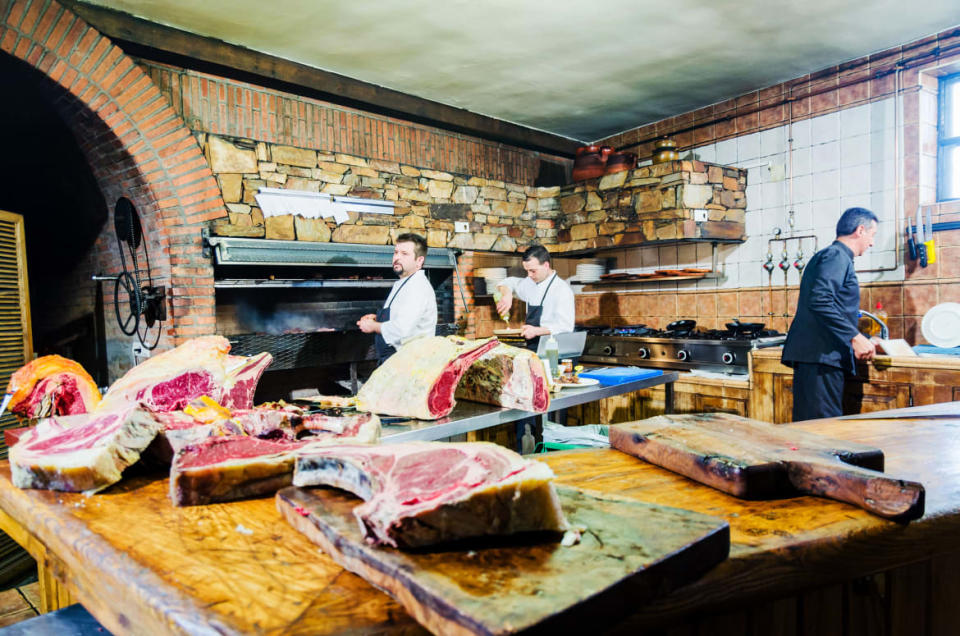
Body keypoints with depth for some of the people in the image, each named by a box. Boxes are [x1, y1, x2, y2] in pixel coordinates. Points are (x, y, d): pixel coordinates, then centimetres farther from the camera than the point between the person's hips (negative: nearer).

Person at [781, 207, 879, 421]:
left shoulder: (827, 256, 26)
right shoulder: (836, 256, -5)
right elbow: (820, 301, -21)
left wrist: (863, 340, 35)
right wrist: (855, 337, -18)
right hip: (821, 356, -10)